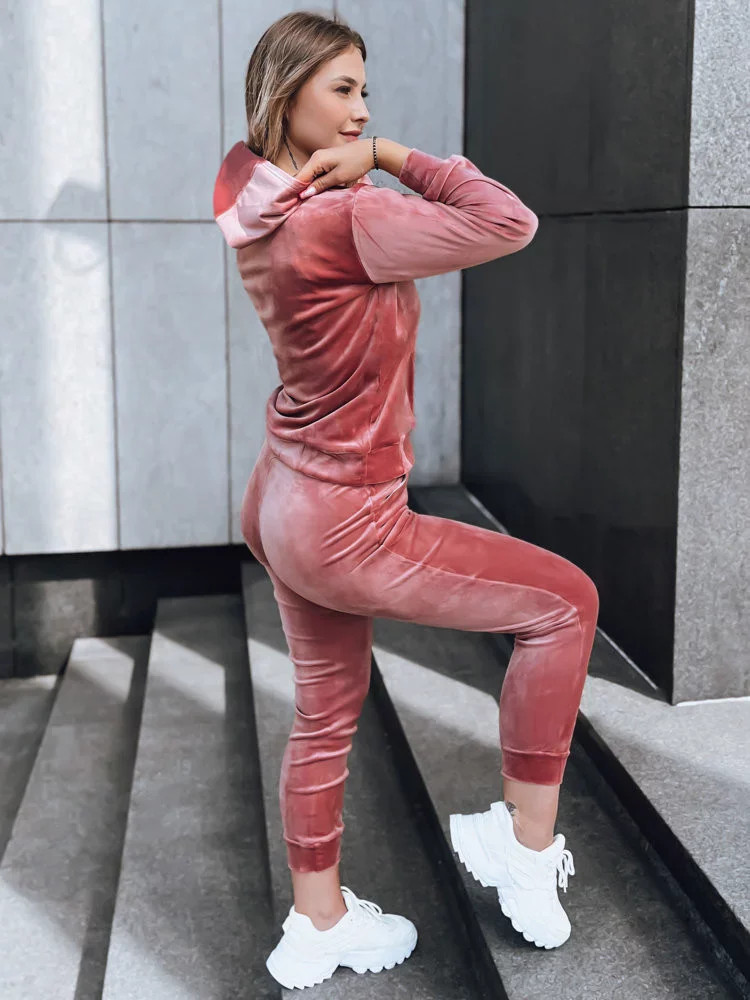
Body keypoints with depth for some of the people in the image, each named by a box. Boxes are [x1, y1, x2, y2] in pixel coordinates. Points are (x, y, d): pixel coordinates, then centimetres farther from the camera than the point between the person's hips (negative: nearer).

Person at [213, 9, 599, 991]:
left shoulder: (261, 203, 2)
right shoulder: (343, 220, -25)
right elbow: (509, 223, -22)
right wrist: (389, 158, -14)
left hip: (288, 501, 9)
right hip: (345, 524, -9)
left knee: (326, 711, 21)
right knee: (565, 599, 3)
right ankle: (526, 845, 13)